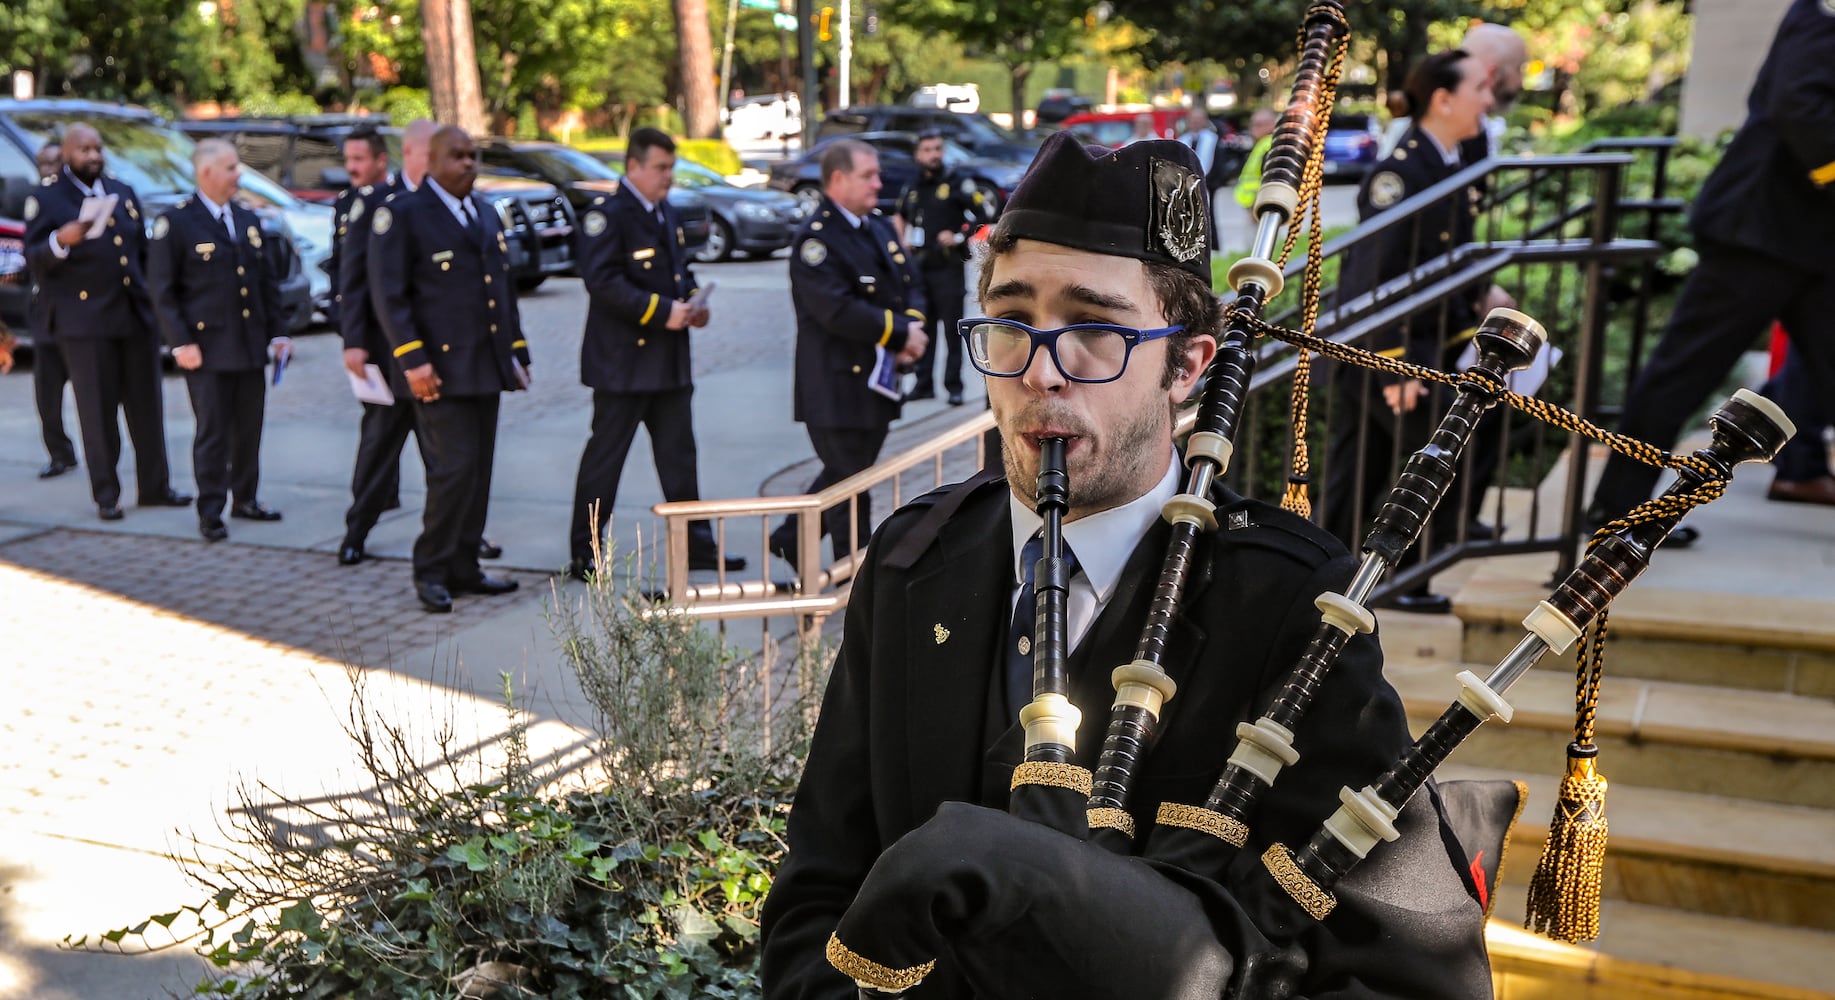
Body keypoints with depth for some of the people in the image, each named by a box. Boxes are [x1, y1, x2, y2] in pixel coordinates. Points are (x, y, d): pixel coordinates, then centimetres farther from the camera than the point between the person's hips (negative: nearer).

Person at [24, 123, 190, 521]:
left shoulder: (123, 193, 17)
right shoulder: (46, 198, 0)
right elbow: (34, 260, -6)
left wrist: (154, 301, 16)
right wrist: (60, 241, -26)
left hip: (137, 315, 5)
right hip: (84, 320, -5)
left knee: (146, 407, 7)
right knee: (98, 412, -2)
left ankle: (155, 486, 16)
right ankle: (105, 495, 6)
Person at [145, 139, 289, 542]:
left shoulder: (249, 220, 14)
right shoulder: (175, 222, -5)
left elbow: (267, 281, 17)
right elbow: (162, 289, -7)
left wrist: (278, 331, 10)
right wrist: (180, 342, -13)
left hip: (251, 345, 6)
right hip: (207, 348, -6)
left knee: (249, 429, 10)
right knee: (212, 433, -3)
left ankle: (245, 499, 24)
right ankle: (210, 513, 5)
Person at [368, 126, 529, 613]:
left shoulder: (486, 215, 19)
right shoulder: (401, 213, -4)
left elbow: (506, 288, 23)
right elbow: (388, 294, -9)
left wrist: (517, 351, 16)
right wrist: (413, 359, -17)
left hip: (487, 367, 7)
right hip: (441, 368, -7)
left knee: (479, 471, 8)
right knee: (454, 468, -11)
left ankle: (463, 567, 17)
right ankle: (431, 570, 3)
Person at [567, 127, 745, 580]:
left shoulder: (666, 213, 16)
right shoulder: (607, 214, -12)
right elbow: (602, 280, -22)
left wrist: (694, 302, 3)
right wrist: (661, 311, -24)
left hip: (670, 358, 8)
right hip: (623, 360, -8)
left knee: (679, 454, 11)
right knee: (605, 455, 0)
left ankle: (697, 546, 18)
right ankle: (584, 554, 9)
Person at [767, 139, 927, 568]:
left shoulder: (879, 227, 14)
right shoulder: (816, 238, -15)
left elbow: (911, 284, 16)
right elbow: (838, 312, -25)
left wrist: (913, 326, -6)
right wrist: (900, 334, -17)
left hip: (877, 380, 9)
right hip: (838, 385, -9)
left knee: (846, 474, 20)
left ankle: (791, 540, 36)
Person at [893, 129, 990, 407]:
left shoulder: (958, 183, -4)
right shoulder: (912, 187, 12)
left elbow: (983, 214, -6)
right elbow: (900, 217, 27)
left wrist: (959, 236, -13)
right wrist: (902, 242, 11)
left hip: (948, 267, -5)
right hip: (920, 266, 5)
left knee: (951, 328, -4)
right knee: (922, 328, 9)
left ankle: (954, 386, 1)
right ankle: (924, 383, 17)